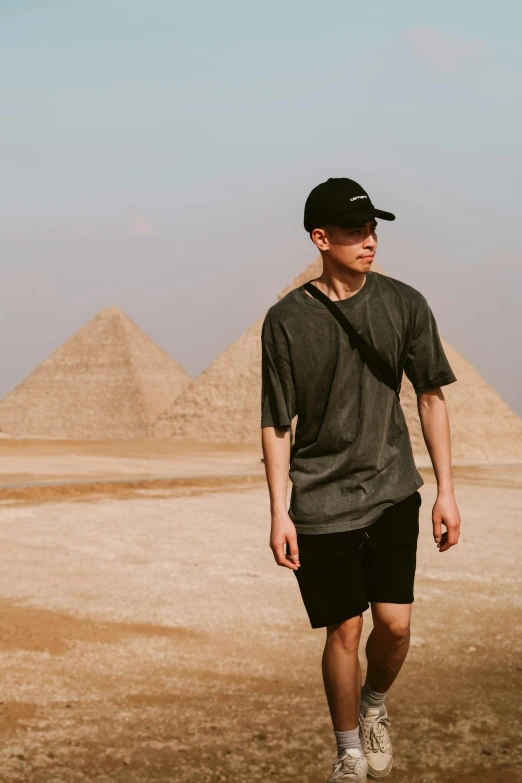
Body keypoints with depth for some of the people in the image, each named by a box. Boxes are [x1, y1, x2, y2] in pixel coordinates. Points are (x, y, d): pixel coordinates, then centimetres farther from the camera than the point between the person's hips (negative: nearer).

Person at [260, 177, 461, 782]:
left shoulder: (404, 304, -1)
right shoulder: (286, 321, -7)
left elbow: (431, 397, 5)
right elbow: (276, 424, -2)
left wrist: (446, 491, 2)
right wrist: (278, 513, -7)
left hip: (392, 492, 2)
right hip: (321, 503, -2)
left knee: (394, 624, -4)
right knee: (343, 630, 1)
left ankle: (375, 706, 29)